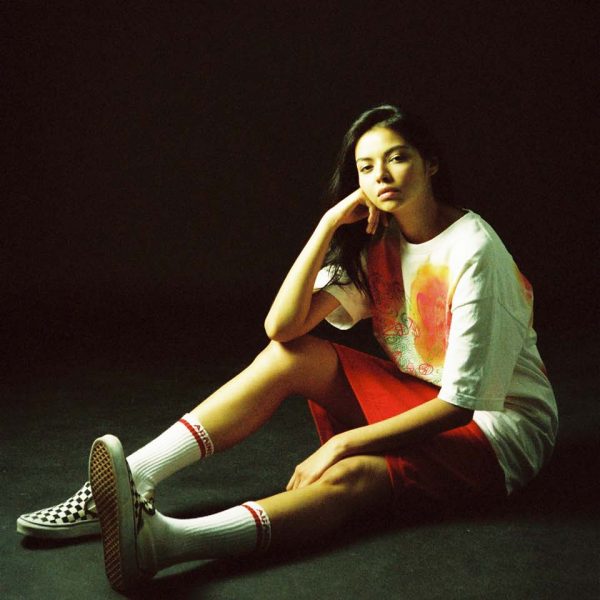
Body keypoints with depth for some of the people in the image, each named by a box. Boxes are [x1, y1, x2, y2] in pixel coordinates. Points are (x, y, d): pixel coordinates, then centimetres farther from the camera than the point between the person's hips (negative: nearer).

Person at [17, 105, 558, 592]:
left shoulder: (473, 253, -20)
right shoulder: (376, 241, 1)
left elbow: (461, 402, -22)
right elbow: (282, 325, -10)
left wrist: (343, 443, -24)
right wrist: (330, 223, -17)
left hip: (498, 426, -6)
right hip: (416, 400, 6)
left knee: (353, 475, -35)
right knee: (291, 356, -14)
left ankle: (168, 541, -54)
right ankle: (133, 480, -23)